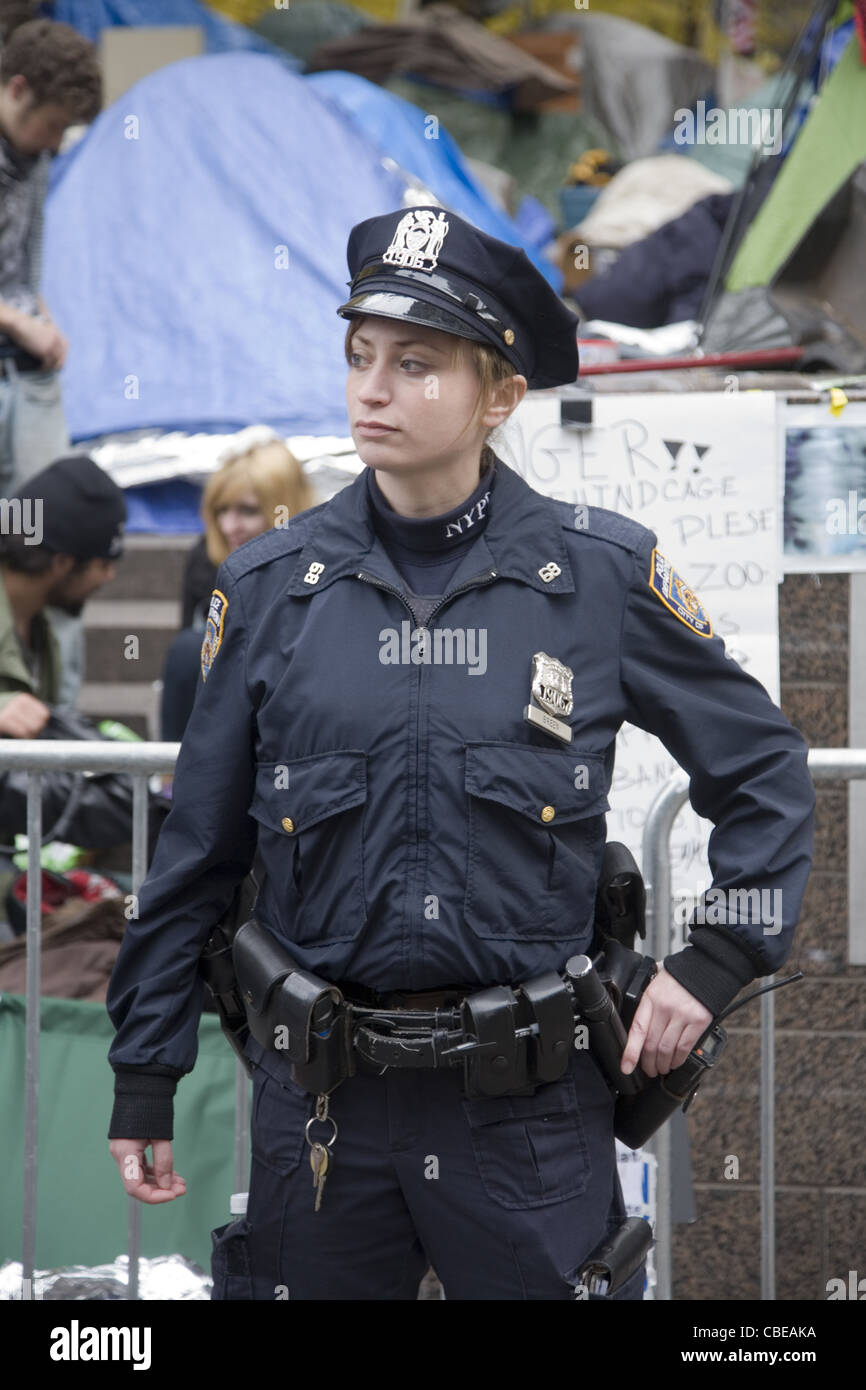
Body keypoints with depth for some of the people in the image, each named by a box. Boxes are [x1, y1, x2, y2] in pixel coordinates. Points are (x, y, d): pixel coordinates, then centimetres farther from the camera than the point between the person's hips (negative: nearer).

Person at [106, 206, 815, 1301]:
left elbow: (763, 770, 9)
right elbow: (196, 852, 8)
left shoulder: (601, 575, -2)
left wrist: (715, 963, -1)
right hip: (321, 1095, 1)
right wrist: (142, 1084, 8)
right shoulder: (272, 585, 2)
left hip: (529, 1102, -1)